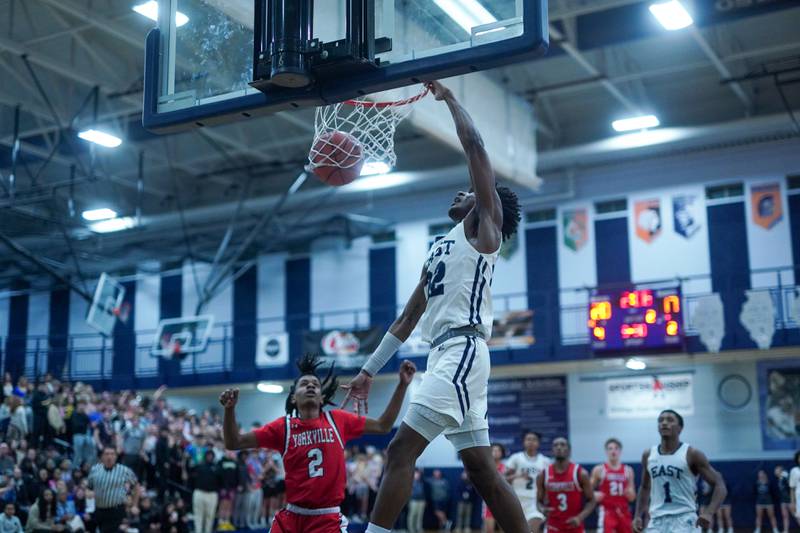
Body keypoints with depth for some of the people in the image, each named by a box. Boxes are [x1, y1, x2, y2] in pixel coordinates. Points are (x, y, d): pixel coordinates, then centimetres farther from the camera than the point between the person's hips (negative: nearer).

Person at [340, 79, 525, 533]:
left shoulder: (484, 227, 4)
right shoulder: (439, 249, 27)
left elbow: (474, 144, -3)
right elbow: (409, 317, 27)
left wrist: (447, 96, 9)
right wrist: (369, 370, 25)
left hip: (463, 351, -10)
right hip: (448, 354, 10)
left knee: (401, 449, -17)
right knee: (482, 470, 8)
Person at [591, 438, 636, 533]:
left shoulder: (628, 470, 7)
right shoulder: (599, 470, -1)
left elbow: (632, 498, 10)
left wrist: (630, 493, -13)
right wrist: (594, 495, -18)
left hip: (623, 512, 4)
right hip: (607, 511, -4)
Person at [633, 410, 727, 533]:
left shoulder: (692, 454, -5)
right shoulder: (648, 455, 9)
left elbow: (719, 485, -7)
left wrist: (709, 513, -22)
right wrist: (638, 516, 14)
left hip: (683, 519, -5)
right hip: (657, 520, 5)